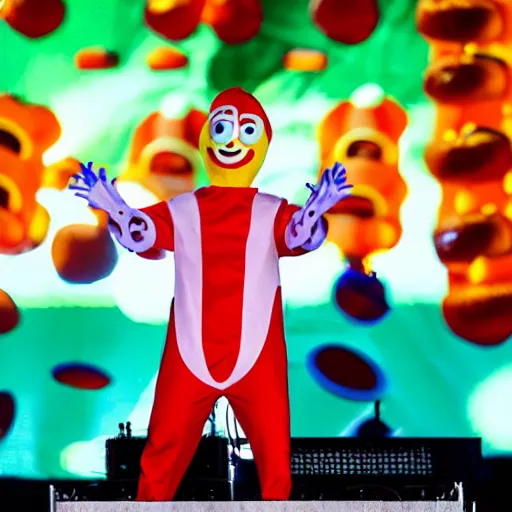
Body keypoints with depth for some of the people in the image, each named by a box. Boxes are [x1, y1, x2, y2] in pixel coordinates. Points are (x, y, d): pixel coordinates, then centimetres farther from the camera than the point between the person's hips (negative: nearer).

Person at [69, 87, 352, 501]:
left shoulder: (272, 212, 5)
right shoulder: (182, 211, 6)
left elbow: (300, 234, -14)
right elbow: (141, 233, -7)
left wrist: (316, 211, -35)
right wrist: (112, 206, -25)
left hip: (257, 361, 0)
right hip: (190, 359, 1)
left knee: (275, 460, 5)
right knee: (162, 455, 8)